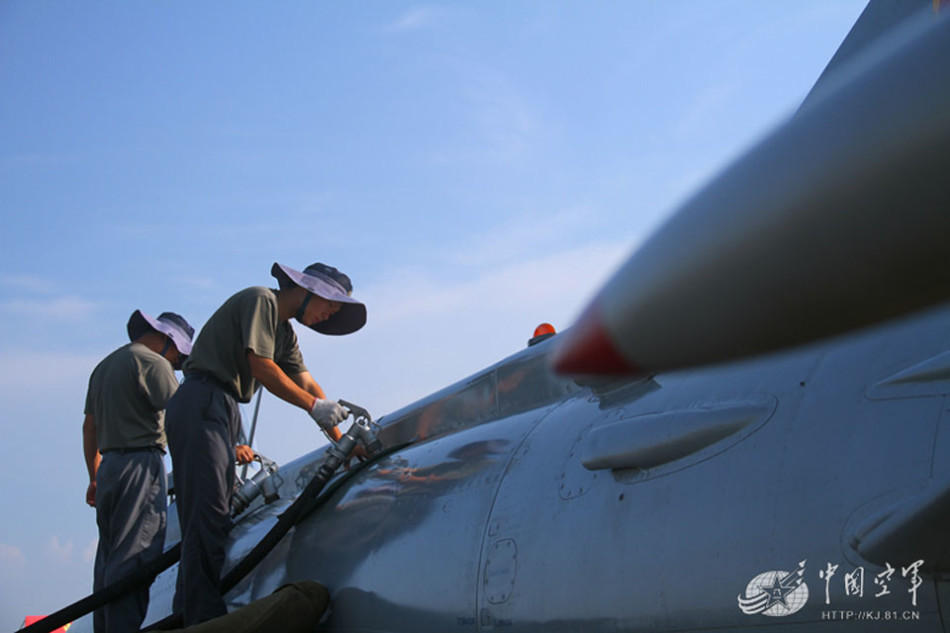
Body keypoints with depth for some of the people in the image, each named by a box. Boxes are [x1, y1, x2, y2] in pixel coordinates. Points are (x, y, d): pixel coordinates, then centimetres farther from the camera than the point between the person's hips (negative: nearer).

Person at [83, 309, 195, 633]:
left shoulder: (104, 366, 23)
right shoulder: (152, 363, -6)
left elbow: (89, 427, 25)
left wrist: (95, 478, 27)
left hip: (109, 466, 9)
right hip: (141, 465, -9)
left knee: (109, 558, 9)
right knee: (134, 558, -14)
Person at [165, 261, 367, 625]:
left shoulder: (284, 332, 24)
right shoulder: (261, 300, -5)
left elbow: (307, 384, 22)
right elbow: (261, 367, -14)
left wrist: (342, 440, 15)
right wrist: (315, 406, -10)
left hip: (221, 413, 10)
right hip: (201, 406, -10)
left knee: (212, 520, 6)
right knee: (208, 515, -17)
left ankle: (192, 615, 4)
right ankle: (205, 620, -22)